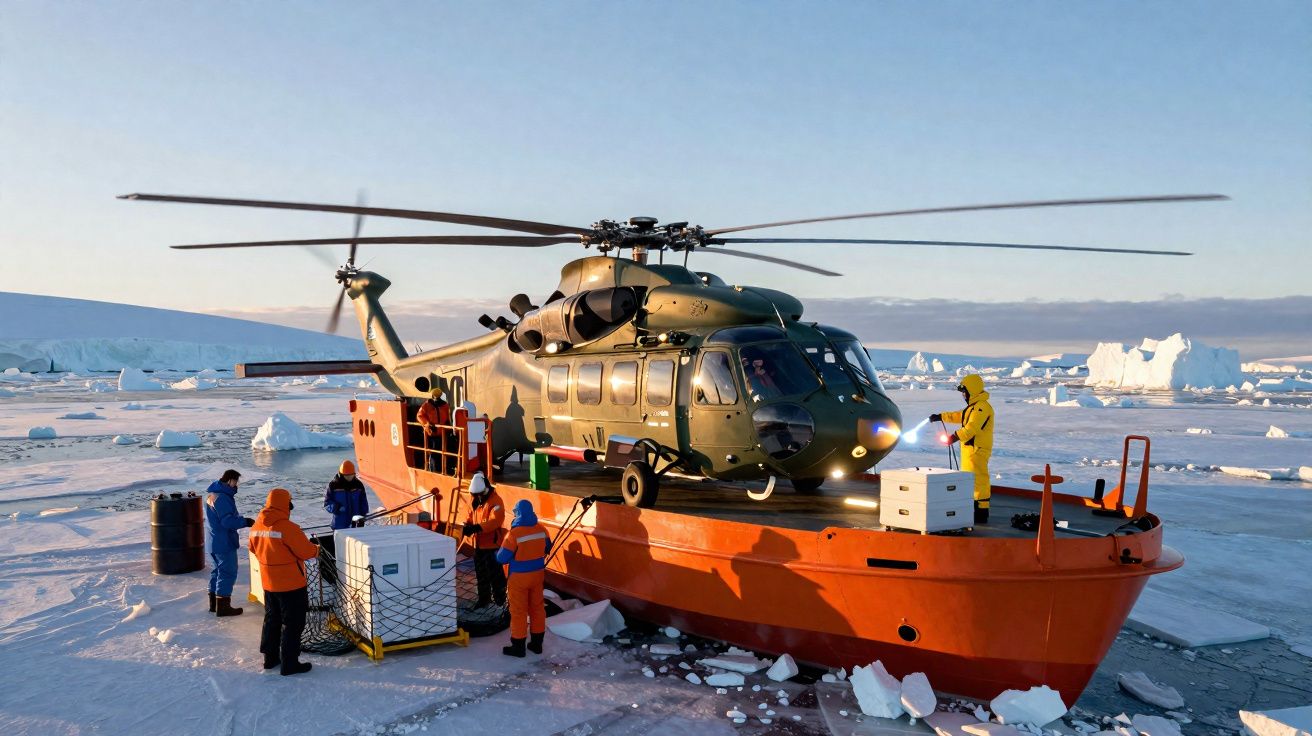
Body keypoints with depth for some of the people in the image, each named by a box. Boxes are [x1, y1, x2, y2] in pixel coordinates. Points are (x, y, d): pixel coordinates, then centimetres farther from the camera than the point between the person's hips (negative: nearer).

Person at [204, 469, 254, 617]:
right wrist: (246, 521, -14)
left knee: (218, 571, 18)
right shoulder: (222, 498, -22)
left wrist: (241, 519, 10)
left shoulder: (212, 494, 11)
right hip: (224, 543, -10)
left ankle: (214, 603, 26)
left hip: (214, 542, 10)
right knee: (228, 573, -3)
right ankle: (223, 606, 1)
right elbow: (228, 521, -26)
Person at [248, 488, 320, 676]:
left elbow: (254, 550, 14)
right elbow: (306, 551, -19)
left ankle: (270, 657, 31)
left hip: (268, 583, 8)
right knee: (293, 623, 3)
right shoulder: (288, 527, -23)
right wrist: (316, 549, 1)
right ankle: (289, 663, 6)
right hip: (291, 584, -7)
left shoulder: (257, 526, 0)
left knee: (271, 620, 21)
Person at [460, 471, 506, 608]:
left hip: (492, 543, -8)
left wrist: (477, 527, -37)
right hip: (478, 543, 8)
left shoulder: (495, 501, -19)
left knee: (494, 573, -3)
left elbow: (495, 521, -28)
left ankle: (500, 599, 9)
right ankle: (484, 598, 32)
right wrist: (467, 525, -6)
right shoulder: (474, 499, 6)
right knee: (480, 572, 18)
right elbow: (470, 514, 16)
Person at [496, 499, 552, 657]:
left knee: (518, 611, 7)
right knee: (537, 607, 16)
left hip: (519, 577, -5)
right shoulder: (541, 530, -6)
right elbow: (547, 549, 10)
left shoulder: (514, 534, -23)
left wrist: (497, 554, 4)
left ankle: (518, 646, 16)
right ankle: (537, 643, 25)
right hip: (538, 574, 5)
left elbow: (502, 558, -18)